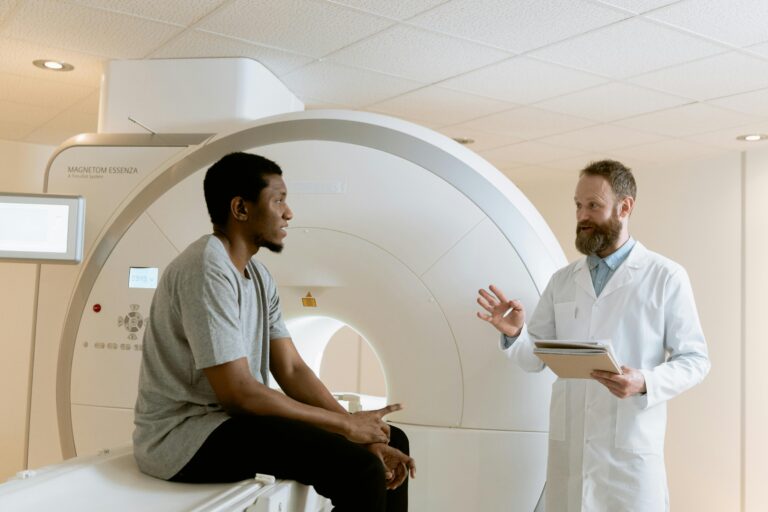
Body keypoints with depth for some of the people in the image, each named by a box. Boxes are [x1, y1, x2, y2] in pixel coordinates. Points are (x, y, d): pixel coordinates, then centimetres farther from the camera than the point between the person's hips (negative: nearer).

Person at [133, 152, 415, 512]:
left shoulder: (258, 275, 9)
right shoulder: (207, 269, -20)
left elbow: (292, 370, 6)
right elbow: (237, 391, -24)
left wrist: (363, 435, -5)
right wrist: (346, 424, -16)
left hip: (234, 418, 9)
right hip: (184, 434, -9)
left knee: (392, 440, 6)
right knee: (360, 470, -25)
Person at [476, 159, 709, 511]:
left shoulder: (666, 277, -3)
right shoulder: (561, 281, 8)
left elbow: (694, 359, -3)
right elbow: (535, 358, 8)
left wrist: (645, 383, -21)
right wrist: (514, 333, -13)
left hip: (631, 447, -3)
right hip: (568, 443, 4)